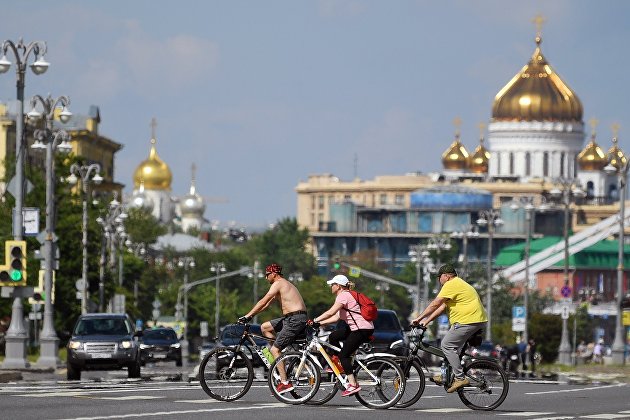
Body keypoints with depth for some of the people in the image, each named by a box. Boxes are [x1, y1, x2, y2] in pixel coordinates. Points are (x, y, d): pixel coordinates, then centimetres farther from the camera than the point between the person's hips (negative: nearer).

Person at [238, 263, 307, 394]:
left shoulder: (278, 284, -8)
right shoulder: (284, 284, 24)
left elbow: (263, 302, -14)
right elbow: (267, 304, 26)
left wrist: (248, 316, -12)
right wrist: (251, 314, 21)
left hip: (295, 319, -10)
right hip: (290, 318, 10)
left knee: (274, 349, -10)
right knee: (265, 327, 17)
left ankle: (285, 382, -13)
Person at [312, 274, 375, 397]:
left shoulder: (344, 296, -12)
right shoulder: (346, 295, 20)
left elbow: (331, 312, -23)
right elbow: (336, 317, 18)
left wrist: (315, 320, -18)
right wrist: (320, 323, 10)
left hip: (362, 329, -10)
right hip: (356, 328, 10)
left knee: (344, 354, -10)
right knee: (333, 337, 14)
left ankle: (353, 385, -16)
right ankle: (339, 364, 15)